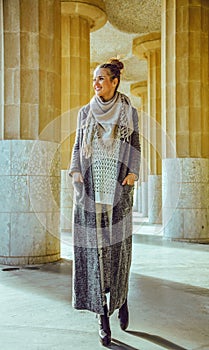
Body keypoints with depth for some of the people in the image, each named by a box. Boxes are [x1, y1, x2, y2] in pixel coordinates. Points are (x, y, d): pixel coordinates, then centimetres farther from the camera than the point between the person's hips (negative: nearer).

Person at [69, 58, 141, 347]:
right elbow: (78, 146, 13)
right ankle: (103, 317, 2)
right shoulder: (85, 112, 13)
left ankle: (121, 297, 28)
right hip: (91, 187, 1)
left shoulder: (129, 112, 8)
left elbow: (135, 147, 6)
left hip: (118, 187, -1)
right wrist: (75, 171, -3)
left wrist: (132, 173, -10)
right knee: (93, 246, -4)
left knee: (119, 243, 0)